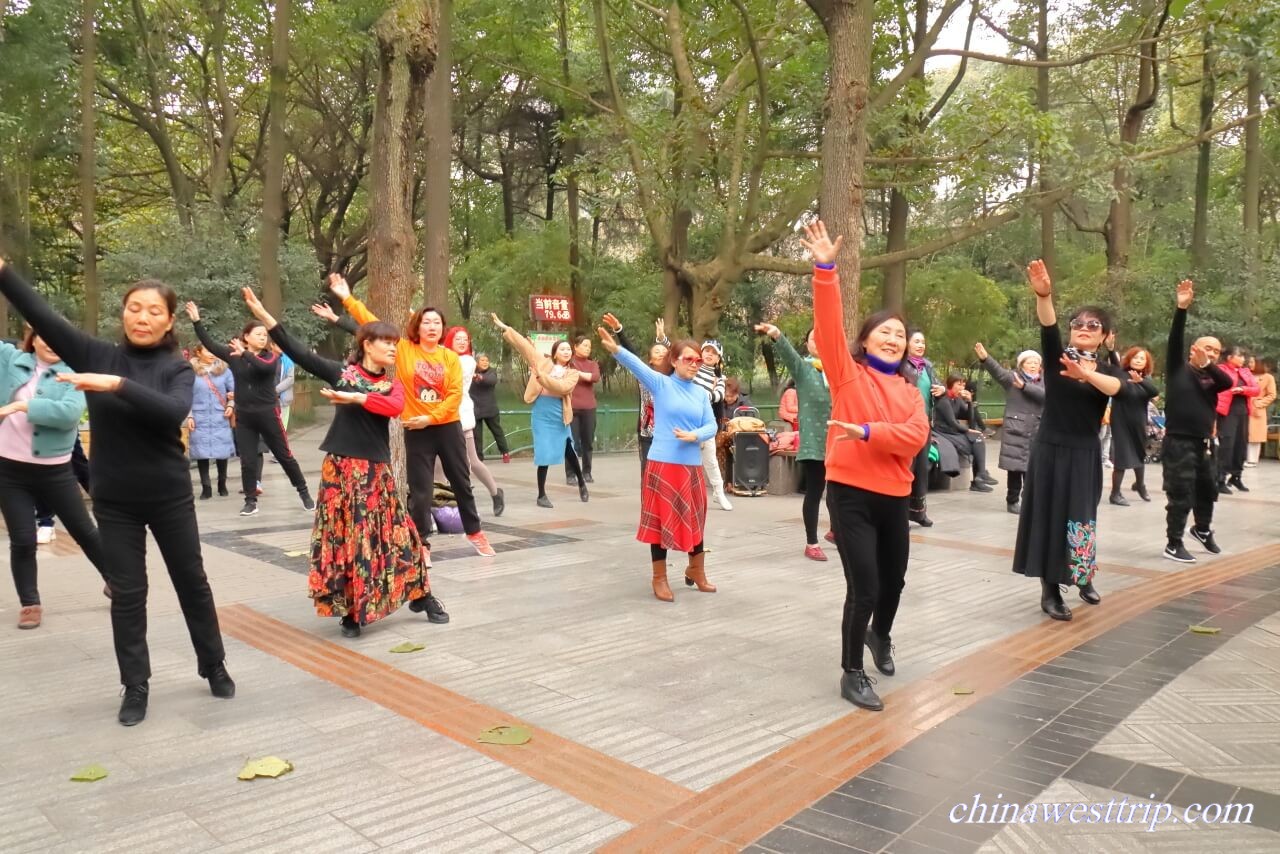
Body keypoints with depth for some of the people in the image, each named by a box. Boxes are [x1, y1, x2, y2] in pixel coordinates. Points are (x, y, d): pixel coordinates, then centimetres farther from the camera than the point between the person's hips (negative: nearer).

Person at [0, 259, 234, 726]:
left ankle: (214, 667, 27)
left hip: (170, 497, -1)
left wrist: (119, 385, -34)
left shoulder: (177, 369, -6)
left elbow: (173, 412, -25)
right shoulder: (97, 355, -2)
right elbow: (41, 314, -12)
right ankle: (135, 687, 21)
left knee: (192, 582, 10)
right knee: (127, 594, 7)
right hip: (114, 501, 1)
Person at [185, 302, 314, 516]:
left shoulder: (270, 357, -4)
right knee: (248, 461, 6)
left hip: (267, 413, -2)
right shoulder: (233, 354, 2)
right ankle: (251, 501, 16)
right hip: (243, 415, 2)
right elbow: (210, 344, -1)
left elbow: (265, 367, -25)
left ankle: (304, 492, 18)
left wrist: (245, 354, -29)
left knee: (284, 456, 5)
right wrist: (196, 321, -7)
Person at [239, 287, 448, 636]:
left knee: (393, 532, 8)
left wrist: (353, 397, -21)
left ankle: (421, 596, 20)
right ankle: (351, 610, 15)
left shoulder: (393, 384, 8)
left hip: (376, 469, 2)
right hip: (341, 467, -2)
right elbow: (298, 351, -4)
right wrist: (263, 314, -9)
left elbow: (395, 408, -14)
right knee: (345, 536, 3)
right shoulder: (341, 372, 1)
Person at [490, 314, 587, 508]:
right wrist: (505, 328, 0)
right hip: (542, 416, -1)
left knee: (569, 451, 12)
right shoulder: (543, 362, 3)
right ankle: (541, 495, 12)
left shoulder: (573, 373, 1)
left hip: (560, 417, 1)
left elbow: (562, 388, -19)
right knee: (544, 455, -2)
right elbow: (524, 345, 2)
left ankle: (581, 483, 37)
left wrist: (542, 376, -25)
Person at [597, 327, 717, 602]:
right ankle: (659, 579, 15)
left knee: (695, 519, 16)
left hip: (692, 466, 5)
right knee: (661, 520, 2)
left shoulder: (702, 393, 8)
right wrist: (615, 349, -37)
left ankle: (696, 571, 36)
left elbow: (711, 426, 4)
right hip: (662, 464, -5)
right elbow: (638, 365, -20)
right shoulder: (661, 384, -4)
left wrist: (694, 436, -17)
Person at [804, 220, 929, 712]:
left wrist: (868, 432, -23)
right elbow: (829, 326, -16)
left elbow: (916, 436, -8)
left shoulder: (910, 389, 8)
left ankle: (880, 635, 52)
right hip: (850, 492, -5)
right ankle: (852, 674, 12)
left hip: (894, 496, 5)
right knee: (864, 587, -7)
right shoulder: (847, 373, -2)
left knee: (893, 579, 21)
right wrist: (825, 269, -26)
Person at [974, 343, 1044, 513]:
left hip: (1037, 433, 3)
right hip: (1015, 431, -3)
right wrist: (984, 358, -35)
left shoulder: (1044, 382, 12)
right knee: (1015, 468, -2)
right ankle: (1012, 501, 10)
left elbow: (1044, 395, -9)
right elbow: (997, 371, -17)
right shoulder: (1012, 377, 2)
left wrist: (1024, 386, -17)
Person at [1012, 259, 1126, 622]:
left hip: (1085, 454, 2)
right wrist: (1043, 295, -43)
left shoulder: (1107, 369, 4)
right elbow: (1048, 326, -23)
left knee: (1083, 518, 11)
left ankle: (1083, 579, 32)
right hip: (1051, 450, -2)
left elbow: (1115, 387, -21)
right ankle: (1050, 591, 8)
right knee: (1051, 516, 1)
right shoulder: (1056, 356, -2)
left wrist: (1085, 374, -42)